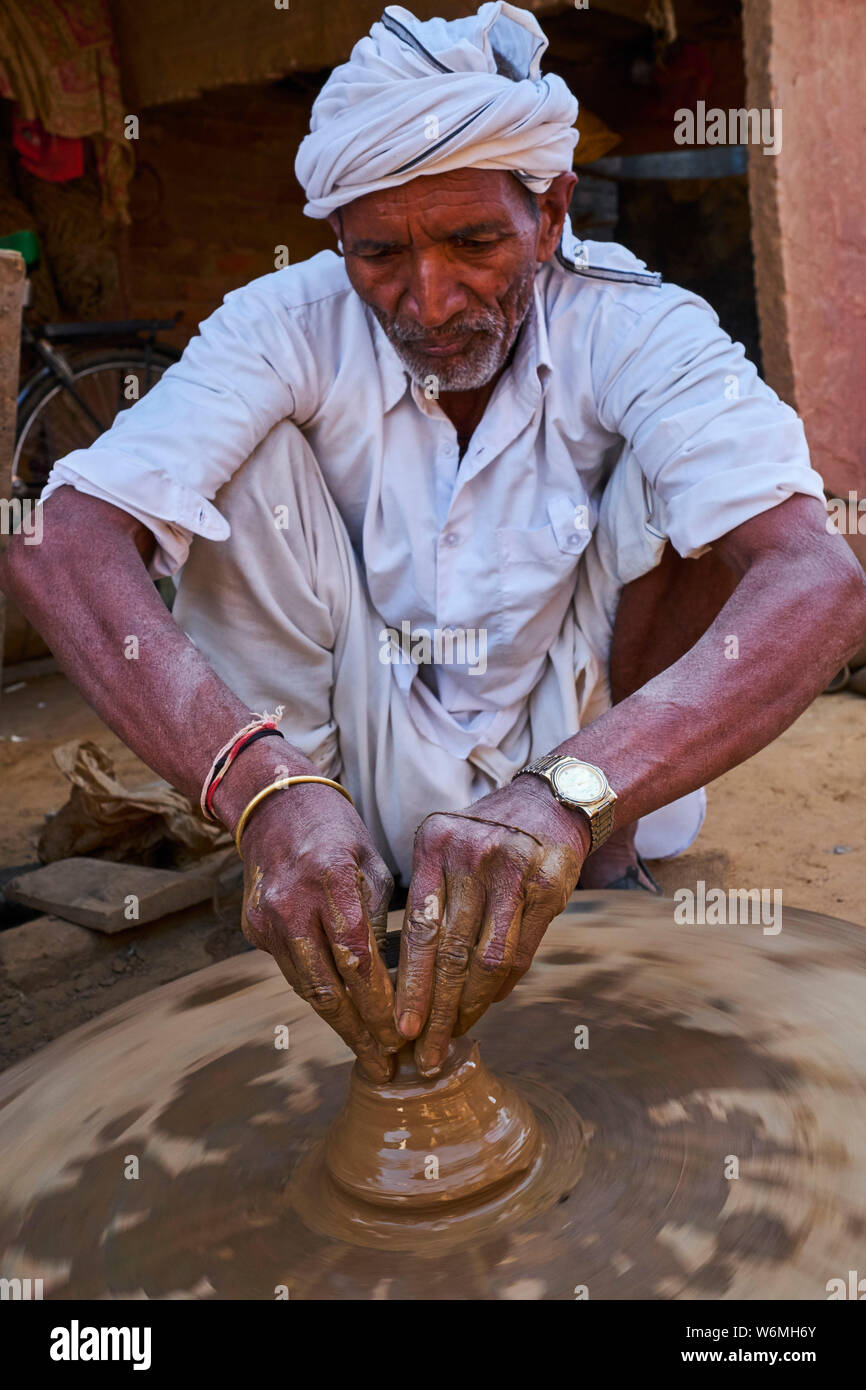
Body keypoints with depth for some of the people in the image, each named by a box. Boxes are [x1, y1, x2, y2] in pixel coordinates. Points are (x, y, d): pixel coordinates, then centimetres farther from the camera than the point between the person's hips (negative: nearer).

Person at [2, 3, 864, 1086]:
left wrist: (569, 793, -50)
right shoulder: (287, 329, -16)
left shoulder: (634, 333, -18)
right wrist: (259, 785, -47)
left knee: (691, 473, -22)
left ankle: (600, 852, -9)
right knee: (249, 457, -21)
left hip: (582, 737, 0)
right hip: (368, 759, 0)